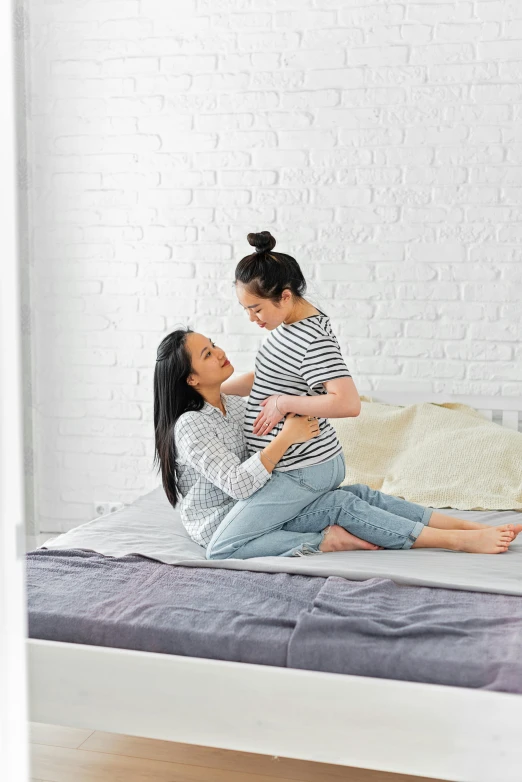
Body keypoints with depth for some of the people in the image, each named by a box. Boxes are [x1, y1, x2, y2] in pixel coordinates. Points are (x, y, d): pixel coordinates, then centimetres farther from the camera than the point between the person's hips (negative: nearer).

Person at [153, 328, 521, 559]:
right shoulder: (191, 425, -19)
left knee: (355, 493, -10)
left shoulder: (231, 405, 9)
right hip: (225, 525, -8)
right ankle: (463, 542, -19)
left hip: (257, 510, 8)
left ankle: (473, 527, -14)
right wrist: (286, 438, -31)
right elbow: (237, 484, -27)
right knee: (343, 504, -20)